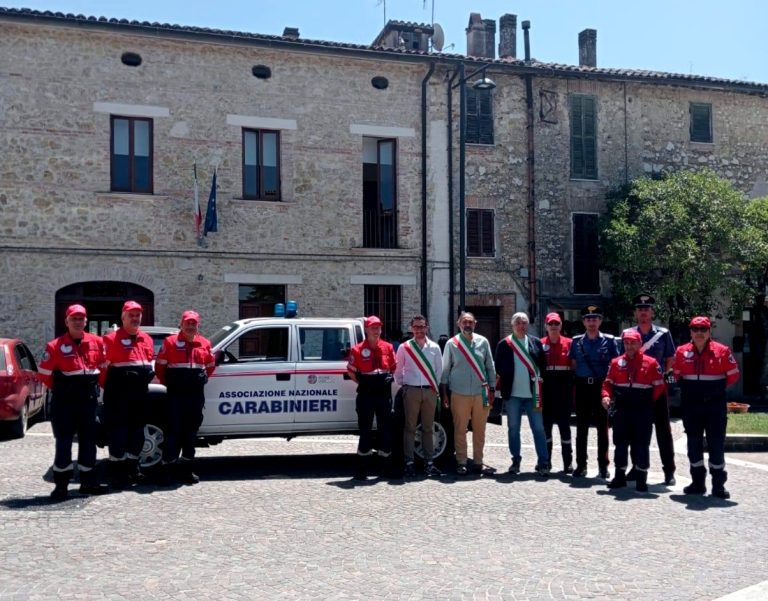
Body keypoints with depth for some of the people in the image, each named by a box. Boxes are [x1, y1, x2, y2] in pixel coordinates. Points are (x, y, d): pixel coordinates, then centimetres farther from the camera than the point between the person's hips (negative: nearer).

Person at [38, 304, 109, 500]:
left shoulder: (96, 342, 3)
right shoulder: (55, 346, -8)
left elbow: (103, 366, 15)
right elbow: (44, 373, -3)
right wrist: (60, 390, 5)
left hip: (89, 399, 4)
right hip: (64, 401, -4)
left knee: (88, 440, 9)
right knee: (63, 441, 0)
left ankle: (88, 481, 18)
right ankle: (61, 484, 7)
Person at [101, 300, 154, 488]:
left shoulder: (146, 339, 14)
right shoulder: (111, 339, -6)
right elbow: (103, 365, -8)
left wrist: (149, 373, 8)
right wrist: (109, 387, -8)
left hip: (140, 392, 7)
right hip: (119, 392, -7)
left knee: (137, 429, 13)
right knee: (118, 430, -4)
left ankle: (132, 468, 24)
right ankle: (117, 472, 3)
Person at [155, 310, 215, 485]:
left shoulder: (205, 344, 9)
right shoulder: (170, 342, -2)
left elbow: (210, 366, 20)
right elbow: (160, 366, 1)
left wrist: (202, 378, 10)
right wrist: (169, 383, 5)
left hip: (196, 394, 4)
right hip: (176, 394, -4)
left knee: (191, 431, 10)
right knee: (174, 431, -4)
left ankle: (186, 468, 18)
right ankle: (168, 468, 2)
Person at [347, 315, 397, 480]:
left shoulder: (388, 347, 6)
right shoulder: (357, 349, -5)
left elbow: (394, 367, 18)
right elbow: (351, 371, 1)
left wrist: (390, 377, 4)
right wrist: (363, 383, -4)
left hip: (384, 393, 3)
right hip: (366, 394, -3)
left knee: (386, 428, 8)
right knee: (365, 429, 2)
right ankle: (362, 468, 10)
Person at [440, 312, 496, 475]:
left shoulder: (483, 342, 6)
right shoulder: (452, 343, 1)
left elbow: (490, 367, 11)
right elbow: (445, 369, 5)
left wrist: (492, 389, 9)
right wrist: (444, 393, 3)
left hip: (481, 393, 2)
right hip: (459, 394, -2)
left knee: (479, 430, 8)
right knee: (460, 430, 1)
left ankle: (478, 461, 18)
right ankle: (461, 462, 10)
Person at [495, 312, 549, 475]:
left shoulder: (536, 342, 7)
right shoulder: (504, 344, 2)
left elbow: (543, 365, 9)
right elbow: (499, 367, 4)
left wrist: (539, 379, -1)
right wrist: (504, 386, 0)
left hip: (532, 394, 1)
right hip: (512, 394, 0)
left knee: (538, 428, 0)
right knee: (513, 429, 7)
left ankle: (543, 463, 5)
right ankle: (515, 461, 17)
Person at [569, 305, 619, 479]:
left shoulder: (609, 340, 2)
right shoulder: (576, 341, 7)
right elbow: (573, 365, 11)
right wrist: (575, 381, 1)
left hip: (601, 386, -2)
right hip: (582, 387, 2)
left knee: (602, 428, 4)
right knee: (581, 428, 6)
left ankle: (603, 466, 11)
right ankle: (581, 465, 13)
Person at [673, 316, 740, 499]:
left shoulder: (722, 351, -5)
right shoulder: (681, 352, 1)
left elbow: (733, 375, 4)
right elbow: (677, 375, 14)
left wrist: (717, 387, 4)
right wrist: (690, 388, 8)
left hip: (715, 404, -2)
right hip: (691, 405, 2)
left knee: (716, 444, 2)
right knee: (694, 444, 9)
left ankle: (718, 485, 10)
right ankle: (698, 483, 19)